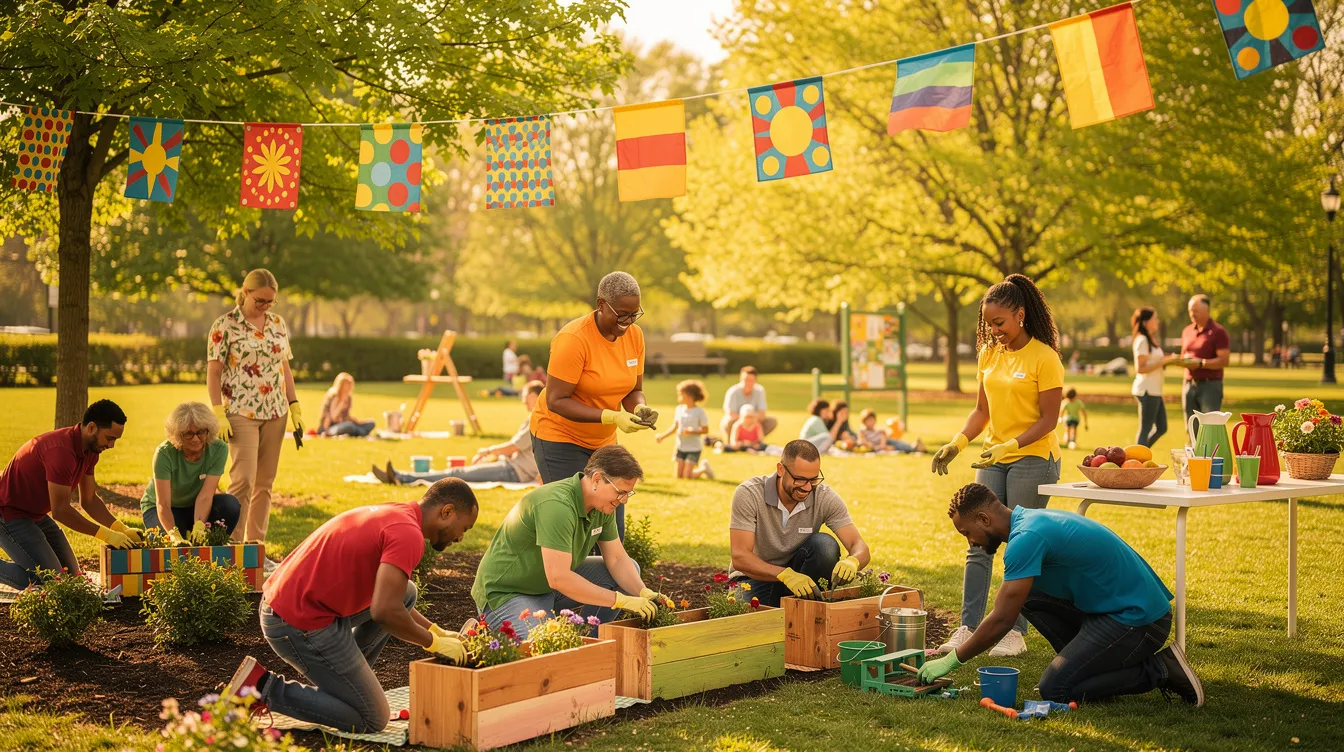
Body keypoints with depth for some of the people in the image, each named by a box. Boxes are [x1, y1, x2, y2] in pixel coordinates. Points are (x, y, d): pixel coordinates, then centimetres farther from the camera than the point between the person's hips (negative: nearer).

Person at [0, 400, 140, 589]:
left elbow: (89, 500, 7)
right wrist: (106, 535, -23)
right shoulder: (62, 451, -30)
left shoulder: (90, 449, 0)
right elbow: (60, 510, -28)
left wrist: (122, 529, -6)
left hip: (36, 515, 10)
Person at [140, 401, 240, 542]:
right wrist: (175, 535, -50)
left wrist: (199, 526, -46)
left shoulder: (218, 450, -21)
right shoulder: (164, 453, -28)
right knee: (171, 542, -33)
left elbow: (205, 495, -27)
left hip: (195, 507, 2)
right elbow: (163, 504, -33)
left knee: (230, 505, -29)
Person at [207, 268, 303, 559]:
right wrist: (219, 414, -13)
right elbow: (213, 372, -6)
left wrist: (295, 407, 10)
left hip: (275, 412, 5)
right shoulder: (225, 325, -5)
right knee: (244, 479, -13)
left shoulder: (278, 323, 11)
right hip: (241, 412, -5)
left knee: (265, 483, 7)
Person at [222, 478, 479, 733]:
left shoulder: (390, 513, 15)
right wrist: (434, 643, -10)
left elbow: (388, 595, 28)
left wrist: (437, 631, 21)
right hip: (302, 626, -10)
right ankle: (266, 687, -2)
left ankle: (342, 679, 18)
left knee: (406, 593, 18)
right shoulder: (409, 534, -16)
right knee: (372, 721, 3)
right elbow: (384, 611, -26)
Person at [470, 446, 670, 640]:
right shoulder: (557, 505, -32)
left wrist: (644, 593, -15)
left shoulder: (603, 506, -3)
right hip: (506, 593, -9)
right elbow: (558, 578, -36)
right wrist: (621, 600, -31)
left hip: (548, 588, 9)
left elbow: (617, 559, 4)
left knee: (629, 569, 3)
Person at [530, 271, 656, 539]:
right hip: (560, 439, -6)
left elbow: (634, 390, 8)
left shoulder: (634, 335, -2)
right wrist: (611, 417, -31)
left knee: (612, 533, 3)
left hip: (603, 442, 7)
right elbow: (555, 400, -23)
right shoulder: (573, 339, -22)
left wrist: (639, 409, -17)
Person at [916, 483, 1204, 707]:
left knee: (1054, 689, -12)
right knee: (1028, 598, 8)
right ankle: (1094, 661, 10)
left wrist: (951, 661, -9)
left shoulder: (1026, 537, -20)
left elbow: (1001, 621, -19)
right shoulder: (1029, 519, 11)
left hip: (1138, 619, -10)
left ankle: (1158, 670, -5)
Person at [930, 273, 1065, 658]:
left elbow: (1049, 418, -12)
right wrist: (957, 443, -4)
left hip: (1033, 459, -6)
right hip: (994, 459, 6)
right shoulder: (990, 354, 9)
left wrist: (1010, 446, -25)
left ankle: (1016, 632, 8)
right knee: (978, 542, 3)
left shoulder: (1044, 358, -11)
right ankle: (967, 627, 7)